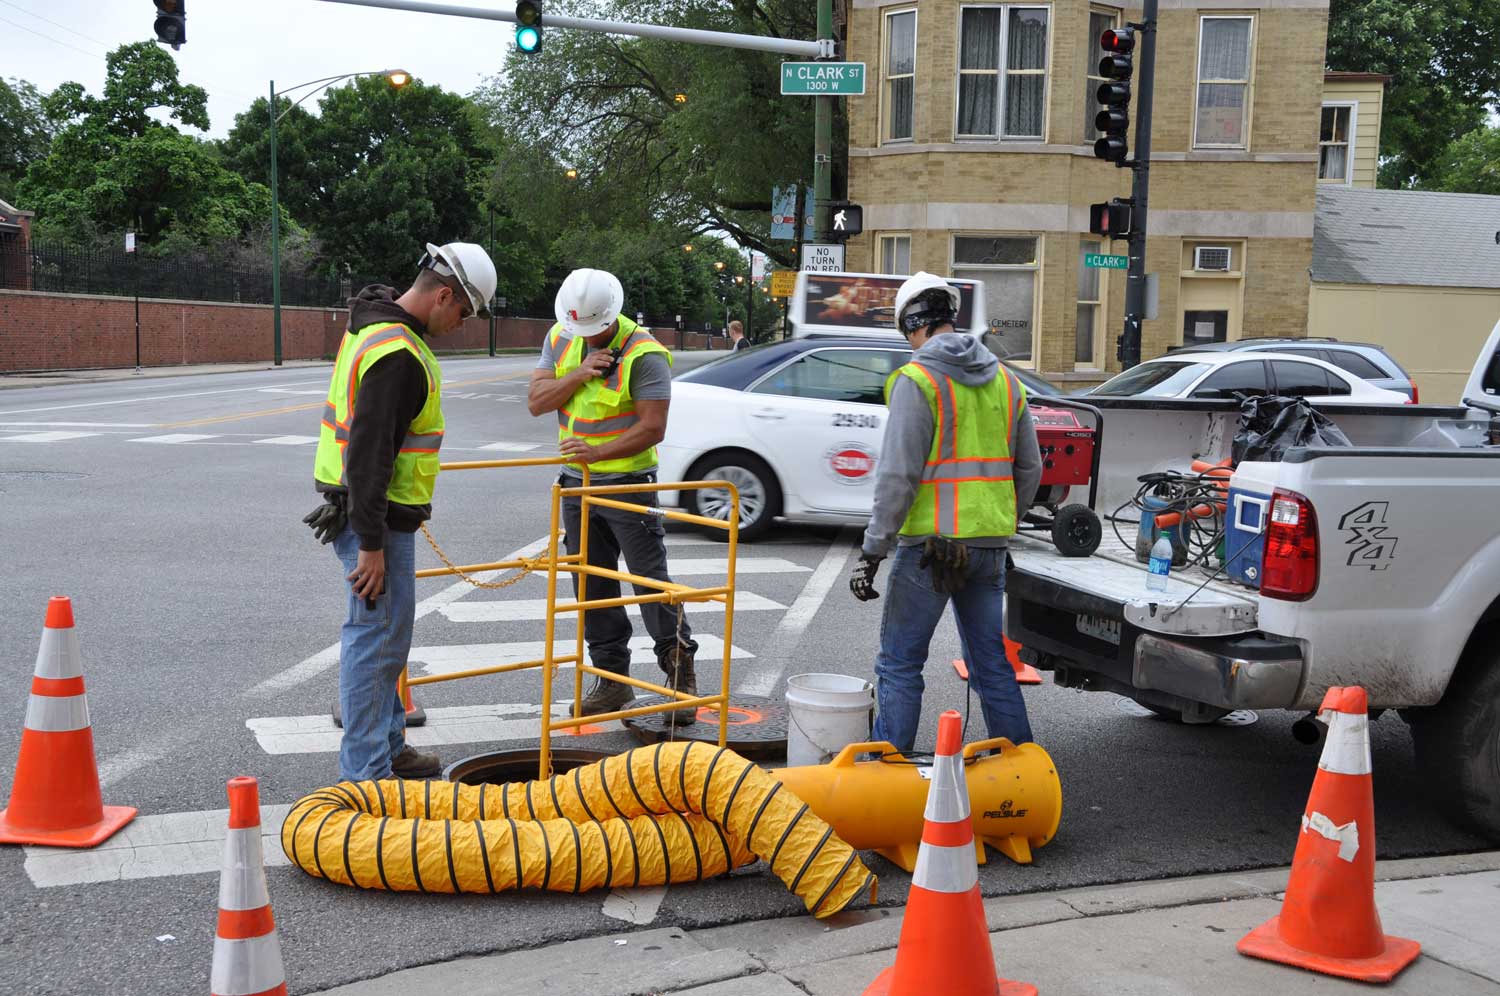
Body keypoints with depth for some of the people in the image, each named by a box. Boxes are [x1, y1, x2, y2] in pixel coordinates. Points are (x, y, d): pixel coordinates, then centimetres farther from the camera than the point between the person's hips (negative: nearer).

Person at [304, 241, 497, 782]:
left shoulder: (376, 323, 11)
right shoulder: (398, 354, -23)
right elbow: (369, 452, -26)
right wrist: (370, 544, -25)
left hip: (373, 504, 11)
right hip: (374, 514, -11)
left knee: (390, 633, 19)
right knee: (375, 635, -6)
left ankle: (387, 746, 30)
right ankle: (366, 774, 0)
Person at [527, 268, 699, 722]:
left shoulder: (644, 355, -16)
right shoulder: (560, 340, 5)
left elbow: (653, 427, -20)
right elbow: (536, 401, -2)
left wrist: (599, 451, -30)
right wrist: (579, 374, -16)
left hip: (629, 484, -6)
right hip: (577, 484, 6)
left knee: (651, 580, -4)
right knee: (593, 586, 10)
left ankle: (681, 674, 6)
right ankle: (612, 678, 20)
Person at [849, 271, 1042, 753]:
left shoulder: (917, 380, -10)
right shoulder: (1004, 380, 11)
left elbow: (898, 475, -16)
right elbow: (1029, 470, 15)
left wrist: (872, 551, -13)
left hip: (932, 545, -6)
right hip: (990, 546, 7)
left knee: (899, 664, 3)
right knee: (992, 663, 16)